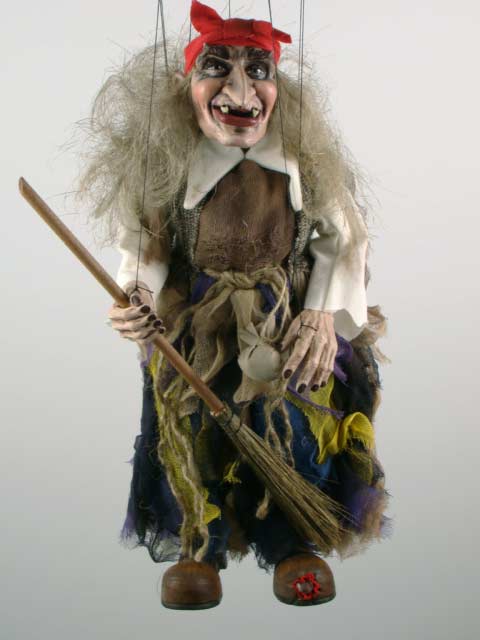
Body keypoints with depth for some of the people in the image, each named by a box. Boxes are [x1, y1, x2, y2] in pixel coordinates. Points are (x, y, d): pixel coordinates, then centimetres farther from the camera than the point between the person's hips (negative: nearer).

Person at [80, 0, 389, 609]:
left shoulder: (308, 160, -8)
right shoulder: (163, 164, -10)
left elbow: (341, 243, -2)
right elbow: (142, 244, -3)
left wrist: (324, 313, -11)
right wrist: (139, 296, -23)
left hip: (289, 321, 0)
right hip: (195, 330, 0)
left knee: (299, 427, 1)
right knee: (192, 431, 2)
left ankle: (294, 544, 25)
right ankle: (199, 547, 25)